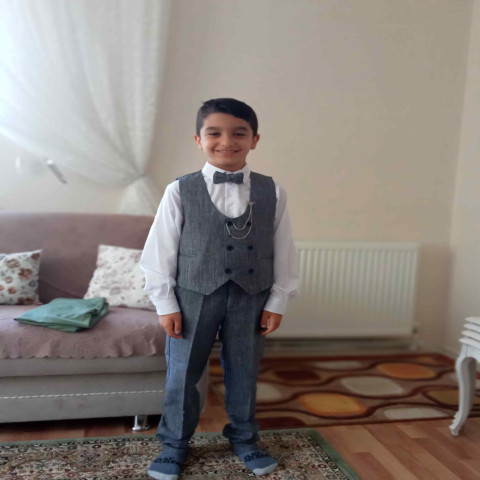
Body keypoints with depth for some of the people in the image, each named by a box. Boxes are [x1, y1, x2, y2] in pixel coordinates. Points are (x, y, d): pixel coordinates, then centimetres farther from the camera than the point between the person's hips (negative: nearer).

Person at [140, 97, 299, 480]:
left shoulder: (272, 193, -2)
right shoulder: (180, 191, -7)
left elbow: (283, 251, 2)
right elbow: (160, 249, -3)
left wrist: (277, 301, 2)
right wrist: (165, 304, -3)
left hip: (251, 297, 1)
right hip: (193, 296, -1)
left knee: (244, 373, 15)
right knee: (182, 373, 11)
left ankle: (244, 438, 39)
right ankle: (174, 443, 33)